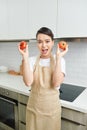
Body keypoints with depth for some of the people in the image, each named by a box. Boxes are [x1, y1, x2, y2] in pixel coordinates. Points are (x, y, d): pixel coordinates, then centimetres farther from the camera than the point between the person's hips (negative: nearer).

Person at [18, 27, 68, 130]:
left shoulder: (59, 60, -7)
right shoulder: (32, 60, -5)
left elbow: (56, 83, -22)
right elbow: (28, 82, -20)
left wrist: (58, 57, -22)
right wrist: (25, 57, -21)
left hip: (52, 107, -1)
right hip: (34, 106, 1)